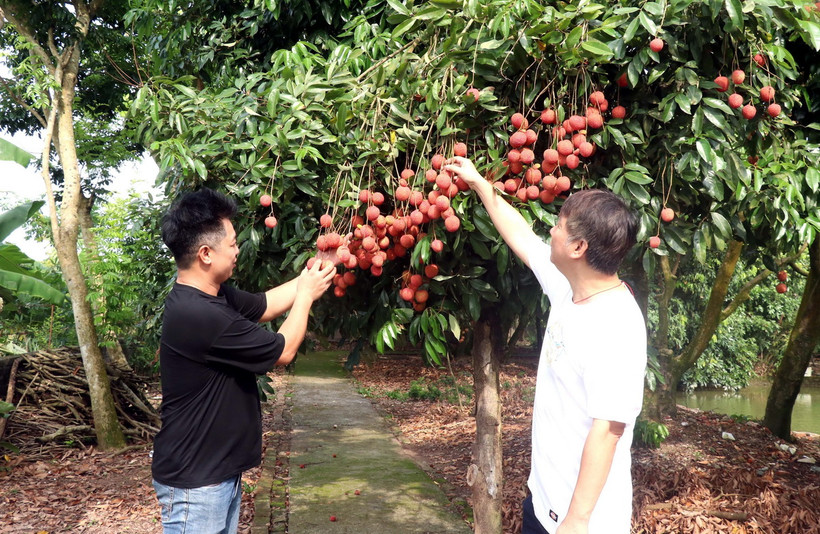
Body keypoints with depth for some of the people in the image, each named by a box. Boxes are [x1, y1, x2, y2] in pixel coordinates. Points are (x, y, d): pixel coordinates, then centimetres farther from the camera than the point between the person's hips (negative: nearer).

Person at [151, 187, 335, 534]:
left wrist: (310, 276, 10)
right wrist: (306, 295, -4)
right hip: (195, 482, -9)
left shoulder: (214, 295, 1)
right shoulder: (200, 316, -30)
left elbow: (265, 305, 18)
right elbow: (283, 351, -18)